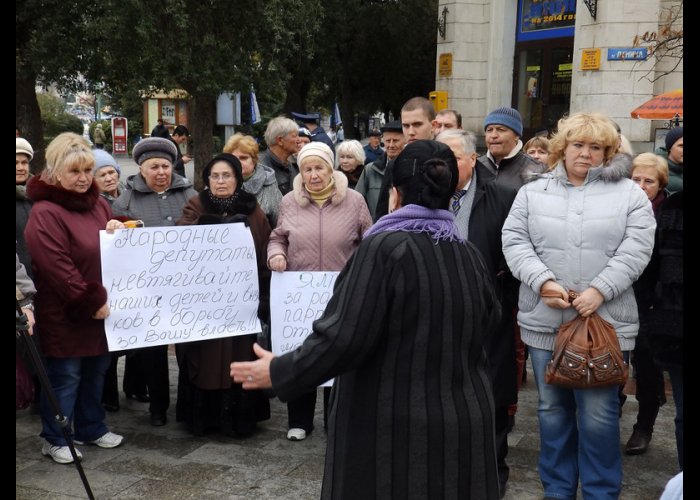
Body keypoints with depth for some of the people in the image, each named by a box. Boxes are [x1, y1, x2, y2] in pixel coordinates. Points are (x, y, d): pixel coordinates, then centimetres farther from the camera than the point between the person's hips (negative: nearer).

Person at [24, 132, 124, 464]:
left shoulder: (99, 204, 9)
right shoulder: (45, 213, -15)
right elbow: (57, 267, -22)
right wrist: (91, 302, -20)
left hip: (101, 308, 8)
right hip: (64, 314, -7)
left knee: (95, 371, 18)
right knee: (65, 375, 3)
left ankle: (91, 429, 34)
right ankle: (54, 439, 20)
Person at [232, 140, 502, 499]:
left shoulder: (384, 247, -17)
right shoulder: (470, 256, 2)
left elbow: (343, 338, -22)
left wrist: (278, 372, -8)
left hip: (394, 430, -6)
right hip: (464, 426, 6)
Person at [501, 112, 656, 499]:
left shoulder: (628, 194, 5)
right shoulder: (533, 192, 9)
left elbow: (635, 249, -4)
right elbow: (514, 241, 1)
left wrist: (600, 290, -16)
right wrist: (544, 282, -13)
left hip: (605, 321, -2)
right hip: (545, 320, 2)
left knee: (598, 412, 1)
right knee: (552, 408, 11)